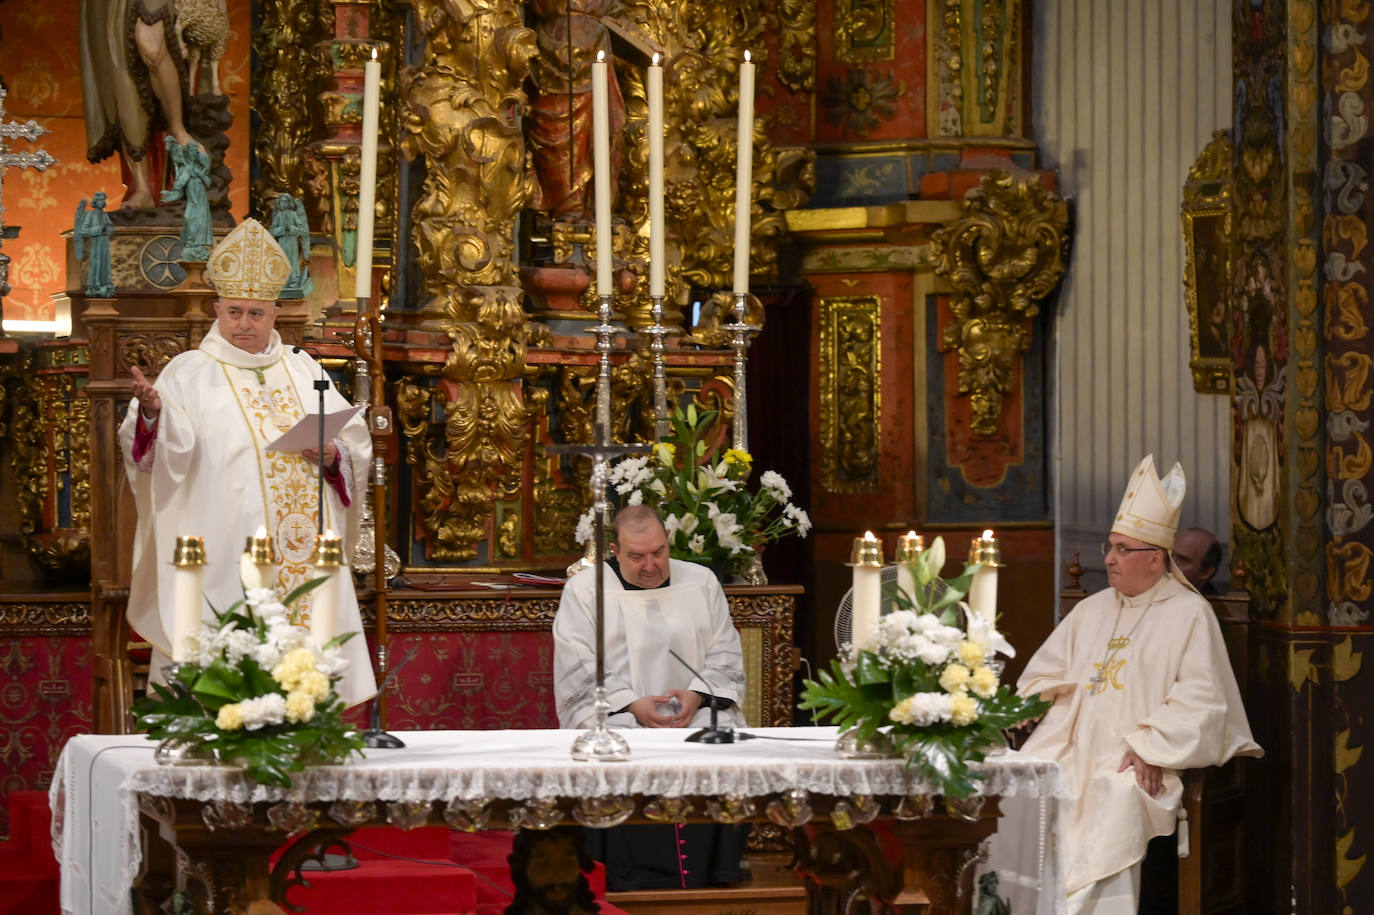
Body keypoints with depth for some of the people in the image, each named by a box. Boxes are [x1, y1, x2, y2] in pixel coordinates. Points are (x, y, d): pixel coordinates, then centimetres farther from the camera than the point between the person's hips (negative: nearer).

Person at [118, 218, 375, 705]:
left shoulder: (301, 368, 15)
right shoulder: (189, 374, 2)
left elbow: (357, 441, 15)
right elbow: (168, 451, -13)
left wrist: (333, 455, -7)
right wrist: (150, 414, -34)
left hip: (306, 560, 4)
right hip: (227, 561, -4)